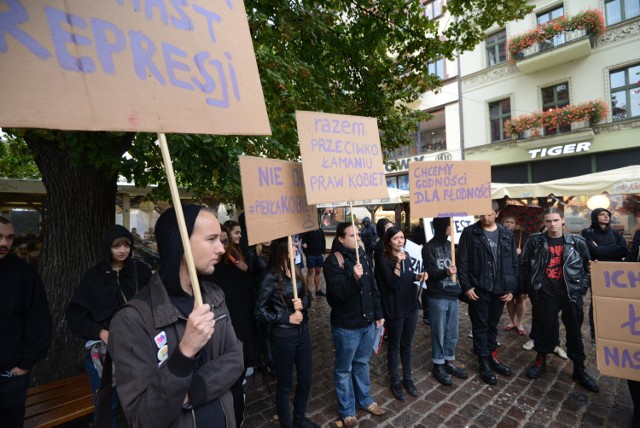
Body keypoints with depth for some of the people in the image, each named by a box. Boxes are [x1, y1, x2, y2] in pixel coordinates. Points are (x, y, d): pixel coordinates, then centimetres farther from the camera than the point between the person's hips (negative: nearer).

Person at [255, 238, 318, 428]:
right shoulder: (271, 277, -19)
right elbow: (260, 312, -13)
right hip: (283, 337, -6)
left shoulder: (295, 270, -2)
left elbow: (307, 295, 8)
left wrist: (302, 303, -14)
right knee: (285, 384, 14)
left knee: (305, 379, 20)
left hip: (303, 332, 6)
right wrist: (287, 317, -16)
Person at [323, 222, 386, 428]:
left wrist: (378, 314, 11)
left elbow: (373, 288, 10)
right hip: (346, 326, -6)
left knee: (362, 363, 24)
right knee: (344, 369, 12)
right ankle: (346, 410, 32)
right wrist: (354, 278, -38)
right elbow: (337, 293, -23)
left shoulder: (363, 256, 3)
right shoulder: (333, 262, -18)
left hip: (367, 323, 6)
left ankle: (365, 399, 44)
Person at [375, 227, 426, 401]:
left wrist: (418, 276, -2)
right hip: (395, 309, -6)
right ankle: (395, 382, 26)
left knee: (406, 344, 18)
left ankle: (407, 378, 34)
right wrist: (398, 263, -30)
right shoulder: (384, 260, -16)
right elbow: (393, 284, -23)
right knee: (394, 345, 10)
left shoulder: (406, 256, 5)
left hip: (410, 306, 6)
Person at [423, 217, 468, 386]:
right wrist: (445, 272, -33)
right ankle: (438, 365, 19)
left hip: (453, 295, 6)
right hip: (438, 297, -6)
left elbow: (458, 266, 15)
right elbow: (430, 272, -14)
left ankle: (449, 361, 30)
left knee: (452, 332, 14)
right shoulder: (429, 247, -10)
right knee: (439, 332, 4)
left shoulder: (450, 245, 10)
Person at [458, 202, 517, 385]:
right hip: (478, 288, -3)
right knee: (480, 325, 6)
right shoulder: (470, 233, -6)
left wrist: (511, 288, 3)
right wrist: (466, 286, -12)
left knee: (493, 324, 18)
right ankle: (484, 362, 20)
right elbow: (462, 262, -7)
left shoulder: (507, 234, 4)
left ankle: (492, 355, 35)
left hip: (500, 289, 3)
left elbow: (513, 263, 7)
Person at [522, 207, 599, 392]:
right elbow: (525, 266, 3)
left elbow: (588, 267, 8)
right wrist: (533, 287, 1)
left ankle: (579, 369, 27)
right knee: (544, 328, 10)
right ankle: (540, 361, 28)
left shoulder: (577, 243, -1)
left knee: (574, 332, 11)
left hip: (571, 294, 1)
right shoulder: (535, 242, -3)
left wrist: (582, 288, 1)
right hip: (545, 294, -1)